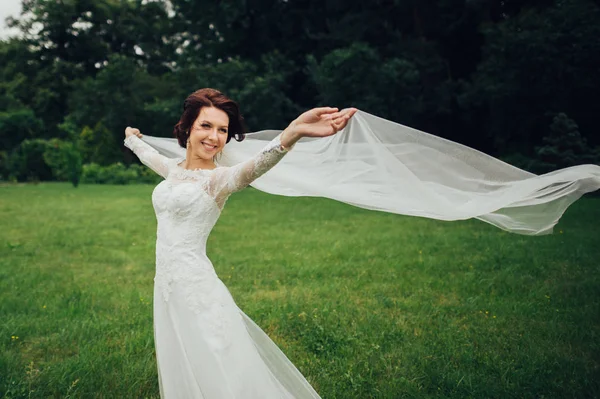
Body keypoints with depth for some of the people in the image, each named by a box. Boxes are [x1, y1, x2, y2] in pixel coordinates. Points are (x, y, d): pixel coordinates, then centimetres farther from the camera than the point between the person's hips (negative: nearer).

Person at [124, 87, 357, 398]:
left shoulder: (218, 179, -11)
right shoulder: (174, 169, 9)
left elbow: (253, 167, -34)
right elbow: (148, 155, 33)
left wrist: (292, 133, -54)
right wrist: (132, 138, 56)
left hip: (196, 289, -6)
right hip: (166, 289, 7)